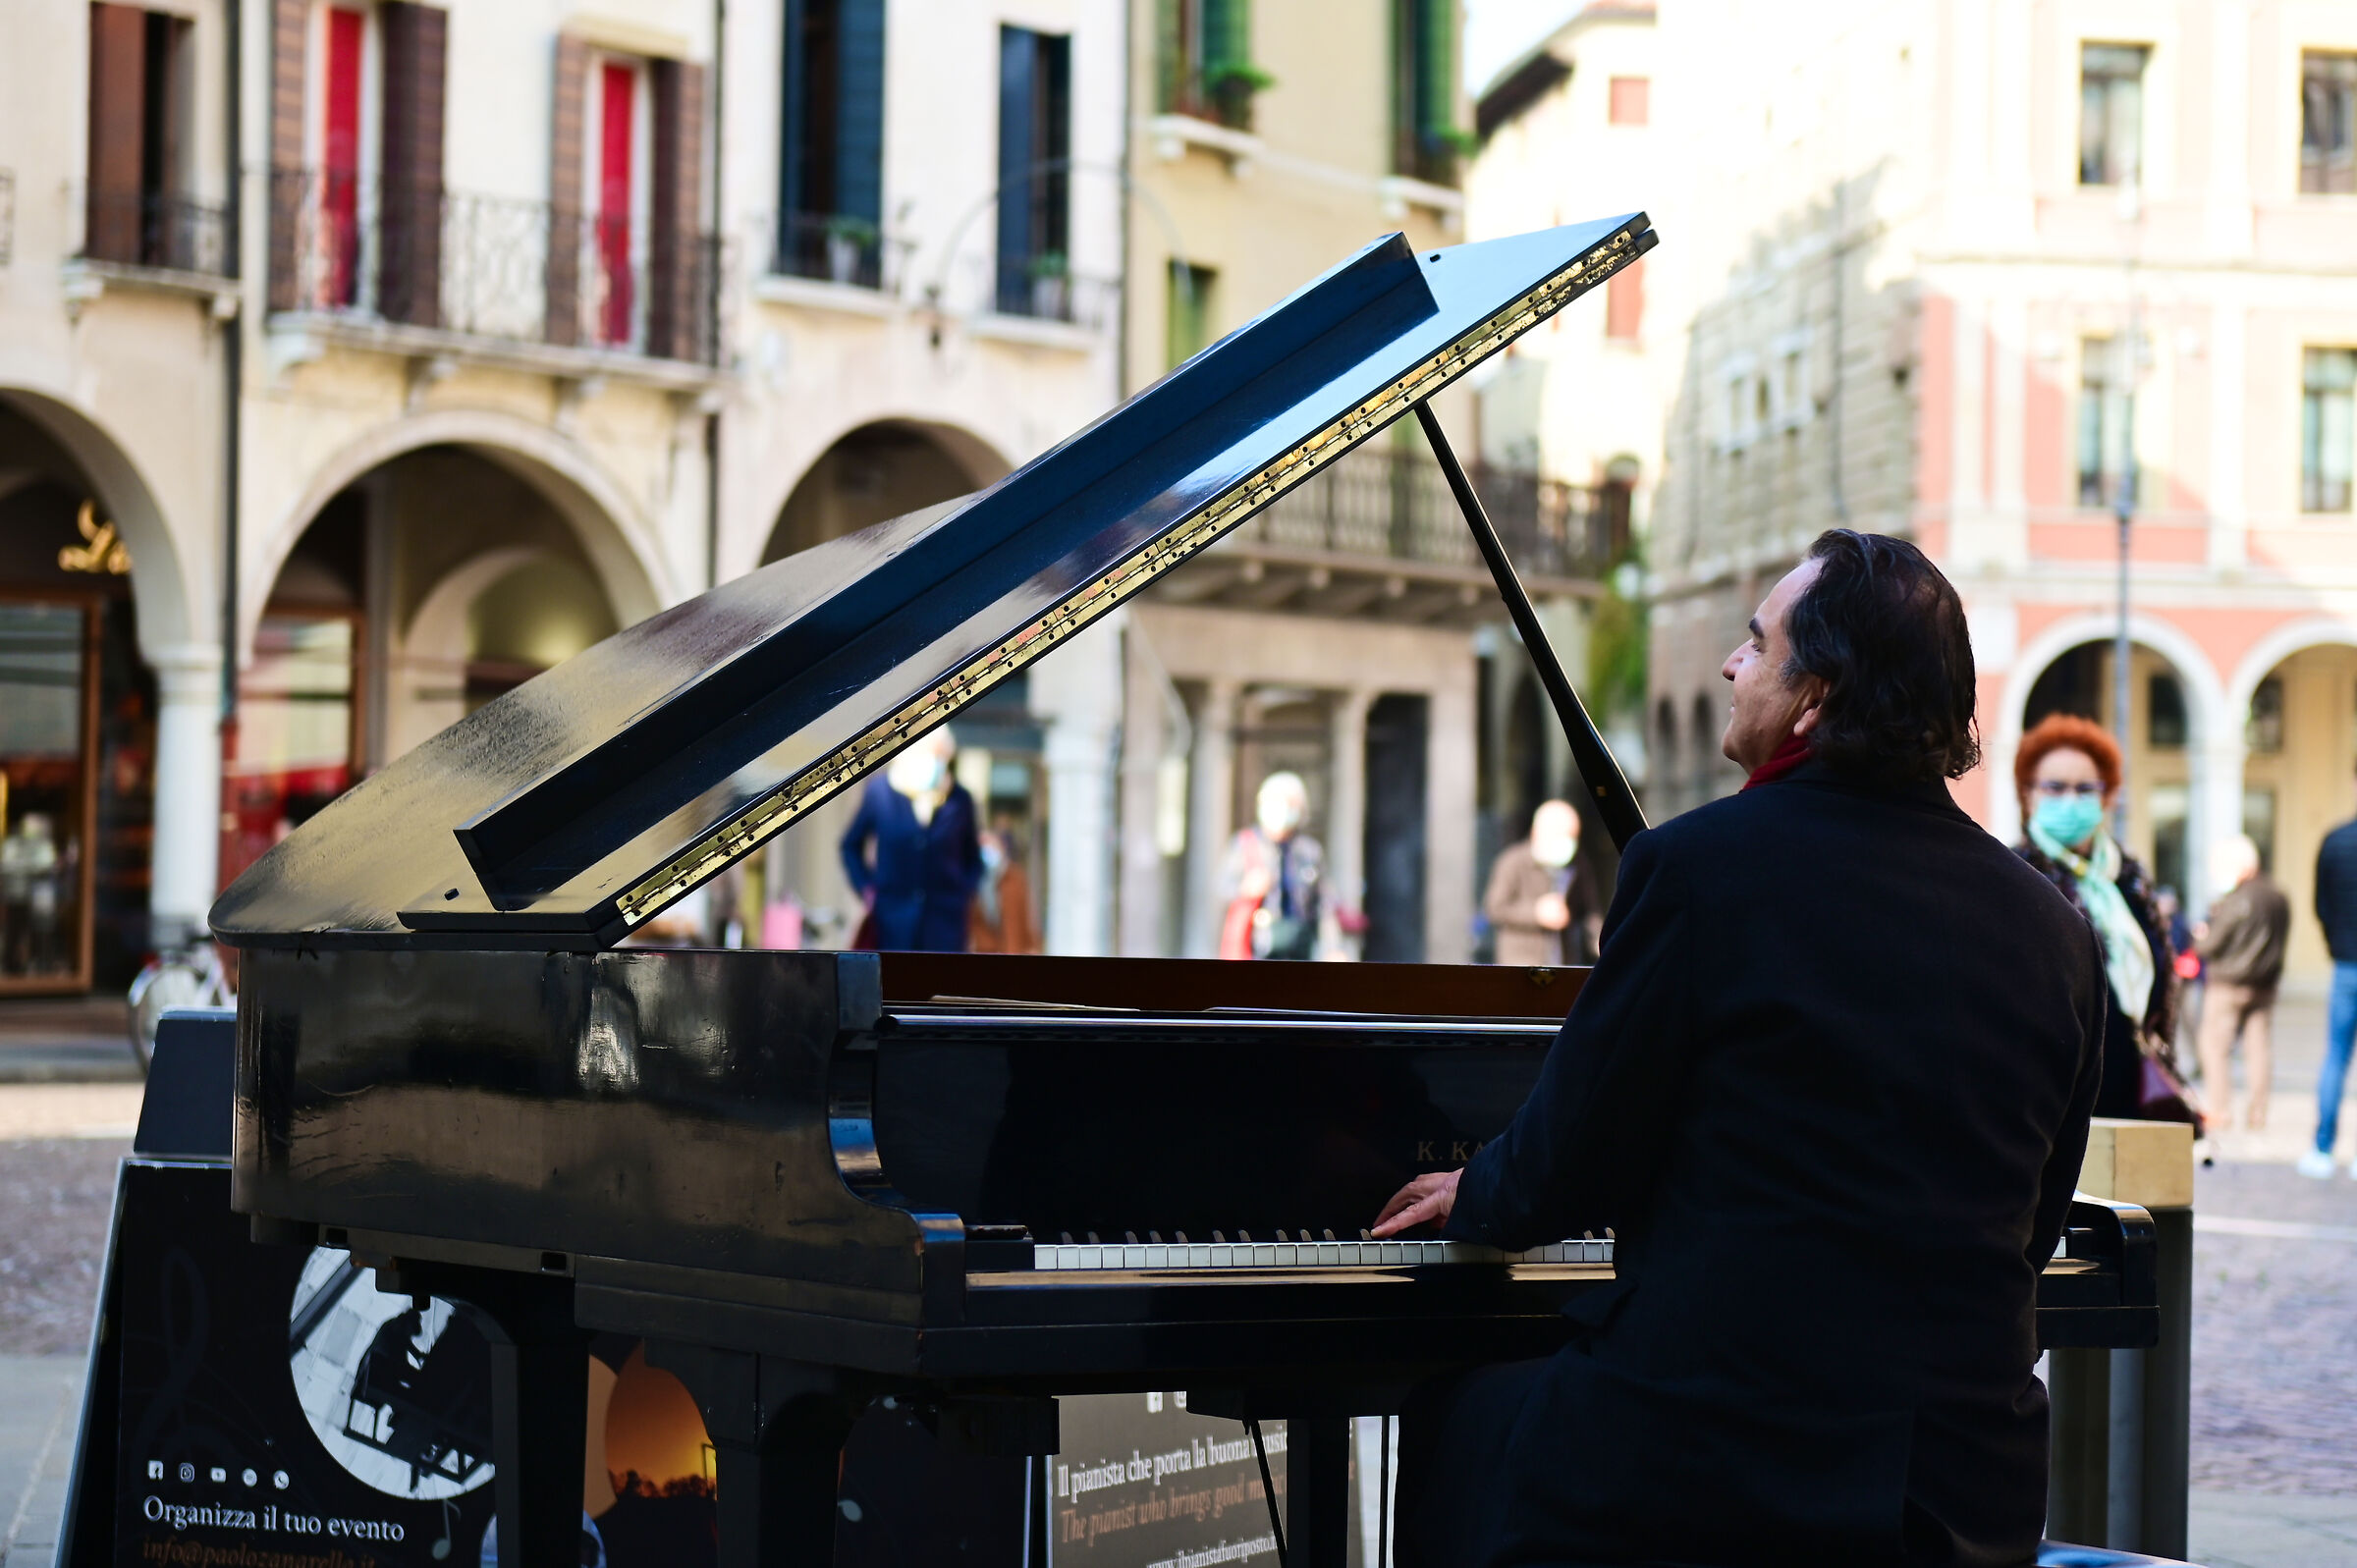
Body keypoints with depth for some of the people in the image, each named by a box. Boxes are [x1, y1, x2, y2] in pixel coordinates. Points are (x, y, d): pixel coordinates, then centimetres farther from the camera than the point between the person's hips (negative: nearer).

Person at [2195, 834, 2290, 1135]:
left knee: (2215, 1044, 2)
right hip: (2265, 984, 7)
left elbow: (2211, 944, -14)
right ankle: (2258, 1112, 9)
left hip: (2228, 984, -7)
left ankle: (2219, 1110, -1)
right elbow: (2279, 939, 13)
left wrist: (2203, 935, 6)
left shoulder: (2236, 900, -17)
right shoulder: (2279, 898, 5)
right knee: (2259, 1047, 9)